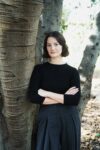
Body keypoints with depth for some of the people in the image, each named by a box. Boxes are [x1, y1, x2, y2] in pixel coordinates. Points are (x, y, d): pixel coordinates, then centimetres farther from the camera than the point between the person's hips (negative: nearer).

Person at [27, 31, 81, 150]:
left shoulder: (72, 71, -1)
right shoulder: (40, 69, 0)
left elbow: (75, 100, -11)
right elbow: (32, 96, -10)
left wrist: (47, 93, -15)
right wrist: (63, 97, -12)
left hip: (68, 119, 1)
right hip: (47, 119, 0)